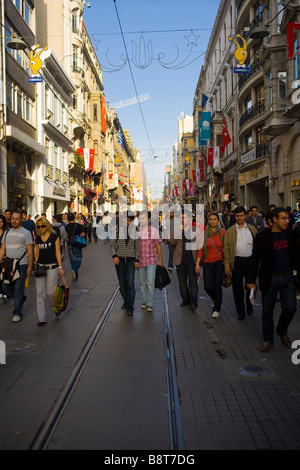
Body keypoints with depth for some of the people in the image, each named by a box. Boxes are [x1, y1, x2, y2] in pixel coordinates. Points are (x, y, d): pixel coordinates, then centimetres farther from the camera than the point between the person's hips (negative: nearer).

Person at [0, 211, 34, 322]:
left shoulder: (26, 233, -1)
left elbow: (30, 251, -4)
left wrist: (30, 267, -9)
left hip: (21, 265, -5)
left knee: (18, 290, -2)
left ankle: (17, 313, 12)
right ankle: (21, 299, 31)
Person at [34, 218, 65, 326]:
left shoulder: (54, 237, -2)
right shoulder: (37, 239, 10)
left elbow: (58, 253, -4)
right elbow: (37, 254, 16)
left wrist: (60, 267, -8)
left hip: (52, 267, -4)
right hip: (40, 267, 4)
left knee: (51, 292, -6)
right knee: (40, 293, 2)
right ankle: (42, 318, 9)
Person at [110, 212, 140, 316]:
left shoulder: (134, 229, 1)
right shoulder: (116, 229, -1)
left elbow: (137, 246, 5)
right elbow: (112, 244, 3)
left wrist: (137, 260, 1)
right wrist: (114, 256, -10)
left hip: (131, 260, -1)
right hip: (119, 260, 1)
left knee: (130, 283, -6)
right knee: (122, 283, 10)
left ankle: (130, 306, 1)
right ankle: (126, 301, 28)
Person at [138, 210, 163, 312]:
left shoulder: (154, 231, -1)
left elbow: (158, 246, 5)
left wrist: (160, 260, 7)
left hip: (151, 260, -2)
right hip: (140, 260, 2)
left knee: (150, 281, -10)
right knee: (142, 282, 10)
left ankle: (149, 304, -6)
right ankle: (144, 301, 25)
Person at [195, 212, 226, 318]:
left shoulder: (222, 232, -2)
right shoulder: (204, 233, 0)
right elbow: (201, 249, 3)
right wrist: (197, 263, -1)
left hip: (219, 262, -1)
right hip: (207, 263, 1)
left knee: (217, 285, -4)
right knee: (208, 286, -2)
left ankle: (216, 309, 11)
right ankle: (214, 298, 34)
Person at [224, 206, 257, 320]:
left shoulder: (252, 229, 8)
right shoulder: (230, 231, 3)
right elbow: (226, 249, 0)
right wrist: (227, 265, -5)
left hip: (250, 260, 1)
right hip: (237, 262, -1)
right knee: (237, 288, 4)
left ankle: (249, 306, 34)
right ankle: (240, 311, 16)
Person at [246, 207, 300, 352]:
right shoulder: (262, 237, -7)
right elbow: (255, 260, -4)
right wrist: (251, 280, -5)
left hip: (288, 277, 3)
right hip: (269, 279, -3)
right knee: (267, 311, 6)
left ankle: (282, 331, 33)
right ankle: (268, 340, 22)